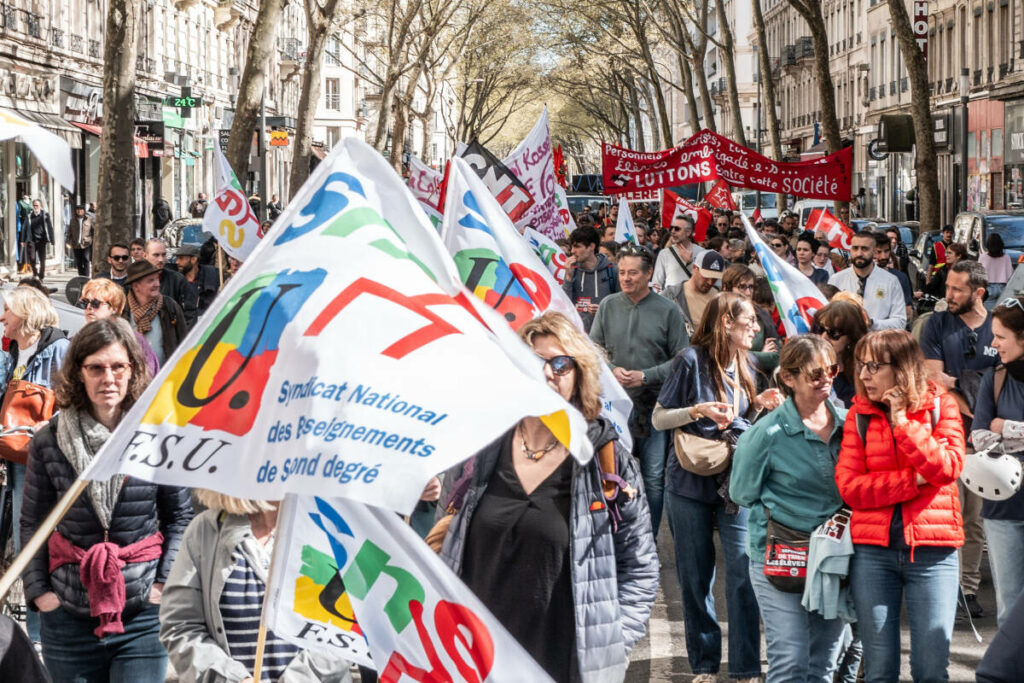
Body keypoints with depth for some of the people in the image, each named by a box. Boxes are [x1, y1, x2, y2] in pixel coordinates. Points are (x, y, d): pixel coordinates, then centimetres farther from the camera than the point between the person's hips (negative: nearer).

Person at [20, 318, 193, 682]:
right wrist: (38, 590, -1)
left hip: (143, 613, -1)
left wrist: (165, 582, -3)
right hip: (68, 615, 1)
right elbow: (32, 523, 6)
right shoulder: (49, 443, 0)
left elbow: (180, 515, 5)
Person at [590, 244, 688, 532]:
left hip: (654, 407, -2)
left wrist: (646, 376, -12)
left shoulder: (667, 310, -3)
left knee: (654, 478, 2)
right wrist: (612, 370, -9)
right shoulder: (608, 306, 4)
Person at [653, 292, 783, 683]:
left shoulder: (745, 364, 8)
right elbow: (659, 419, -7)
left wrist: (760, 404, 0)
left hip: (735, 483, 3)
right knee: (695, 577, 6)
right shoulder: (692, 360, -8)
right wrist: (697, 410, -22)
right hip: (691, 485, -3)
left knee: (744, 572, -6)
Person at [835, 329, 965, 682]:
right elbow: (849, 487, -5)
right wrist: (914, 480, -13)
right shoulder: (859, 414, 4)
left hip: (932, 550, -1)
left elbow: (948, 467, -12)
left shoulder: (940, 405, 2)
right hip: (873, 550, 1)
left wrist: (903, 422, -14)